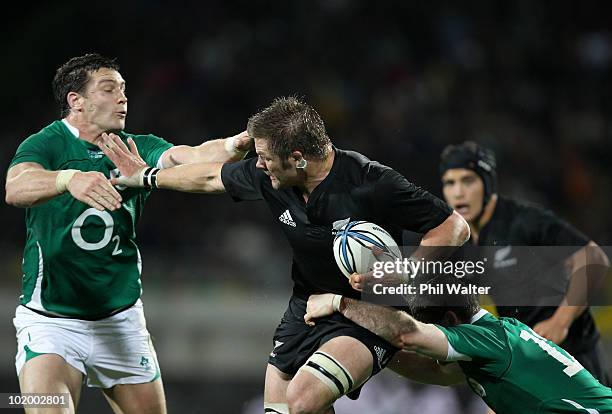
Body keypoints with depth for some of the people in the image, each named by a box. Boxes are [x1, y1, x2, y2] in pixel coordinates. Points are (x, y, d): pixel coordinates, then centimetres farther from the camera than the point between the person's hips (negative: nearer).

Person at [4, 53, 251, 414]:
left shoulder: (137, 148, 5)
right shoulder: (46, 144, -8)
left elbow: (193, 158, -12)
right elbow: (16, 189, -29)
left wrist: (235, 145, -34)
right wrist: (69, 178, -49)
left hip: (121, 319, 5)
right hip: (51, 319, -4)